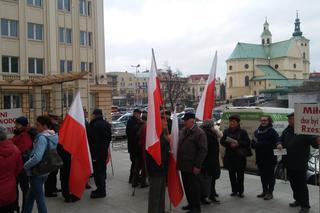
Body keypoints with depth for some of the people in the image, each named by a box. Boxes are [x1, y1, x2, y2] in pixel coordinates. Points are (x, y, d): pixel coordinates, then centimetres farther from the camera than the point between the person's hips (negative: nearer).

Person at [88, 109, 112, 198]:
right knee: (102, 169, 16)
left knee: (97, 171, -3)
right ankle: (102, 189, 25)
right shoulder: (107, 124, 9)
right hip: (104, 150, 9)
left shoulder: (94, 125, -18)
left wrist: (92, 152, -13)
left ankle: (100, 190, 0)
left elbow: (91, 139, -19)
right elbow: (109, 138, 15)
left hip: (96, 151, -9)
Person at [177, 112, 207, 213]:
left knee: (194, 186, 4)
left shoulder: (199, 133, -12)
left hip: (192, 166, -7)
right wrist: (178, 162, 11)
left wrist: (197, 166, -17)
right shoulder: (182, 131, 10)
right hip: (183, 165, 7)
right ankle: (190, 203, 32)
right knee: (186, 186, 16)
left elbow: (202, 150, -14)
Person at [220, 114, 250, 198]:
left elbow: (247, 143, -5)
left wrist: (238, 143, -20)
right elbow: (222, 141, 1)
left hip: (240, 156, -2)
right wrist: (229, 144, -16)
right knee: (232, 174, 8)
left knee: (240, 174, 3)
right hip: (229, 156, 3)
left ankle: (240, 191, 15)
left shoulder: (243, 132, -2)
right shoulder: (226, 131, 5)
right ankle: (234, 190, 19)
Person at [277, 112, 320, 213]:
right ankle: (298, 200, 34)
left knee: (302, 184, -1)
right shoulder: (287, 130, 10)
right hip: (289, 162, 7)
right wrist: (279, 144, -5)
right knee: (293, 183, 18)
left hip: (300, 164, -7)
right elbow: (281, 139, 18)